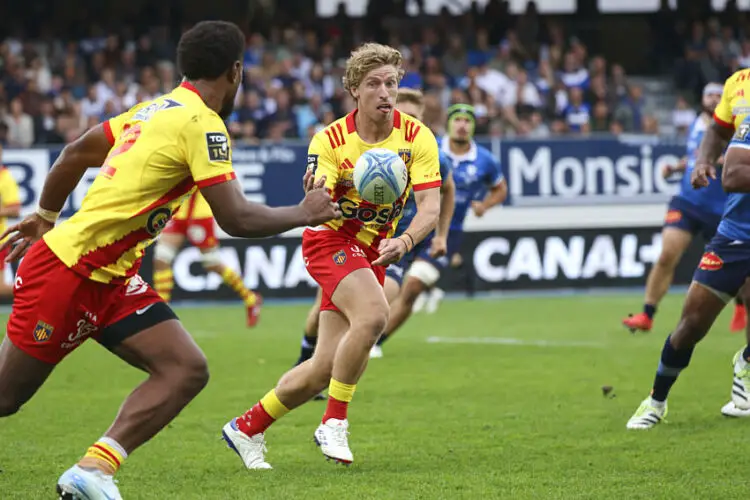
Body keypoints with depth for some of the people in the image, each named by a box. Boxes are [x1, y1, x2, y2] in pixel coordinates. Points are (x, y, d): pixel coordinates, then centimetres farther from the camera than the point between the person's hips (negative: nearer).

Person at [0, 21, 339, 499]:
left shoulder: (155, 110, 11)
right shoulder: (202, 124, -15)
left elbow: (74, 154, 21)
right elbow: (236, 218, -19)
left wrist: (46, 216, 33)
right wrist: (305, 213, -4)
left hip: (110, 278, 9)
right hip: (68, 273, -9)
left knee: (186, 369, -6)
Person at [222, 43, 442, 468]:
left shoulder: (416, 137, -8)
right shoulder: (330, 140, -12)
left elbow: (431, 206, -16)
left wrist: (404, 241, -35)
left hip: (372, 251, 4)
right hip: (331, 240, -4)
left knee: (325, 368, 1)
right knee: (373, 315, -33)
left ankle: (248, 428, 21)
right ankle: (334, 423, -19)